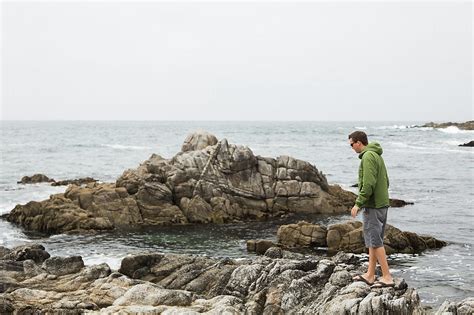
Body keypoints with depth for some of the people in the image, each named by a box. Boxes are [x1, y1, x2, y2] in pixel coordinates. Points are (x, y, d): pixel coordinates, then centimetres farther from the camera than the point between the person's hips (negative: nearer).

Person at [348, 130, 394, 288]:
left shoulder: (368, 157, -16)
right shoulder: (377, 155, 16)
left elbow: (368, 184, -24)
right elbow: (385, 181, 21)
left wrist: (358, 204, -18)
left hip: (372, 206, -10)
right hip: (382, 203, 10)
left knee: (375, 241, -6)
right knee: (373, 240, 15)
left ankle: (387, 277, -4)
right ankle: (370, 275, 21)